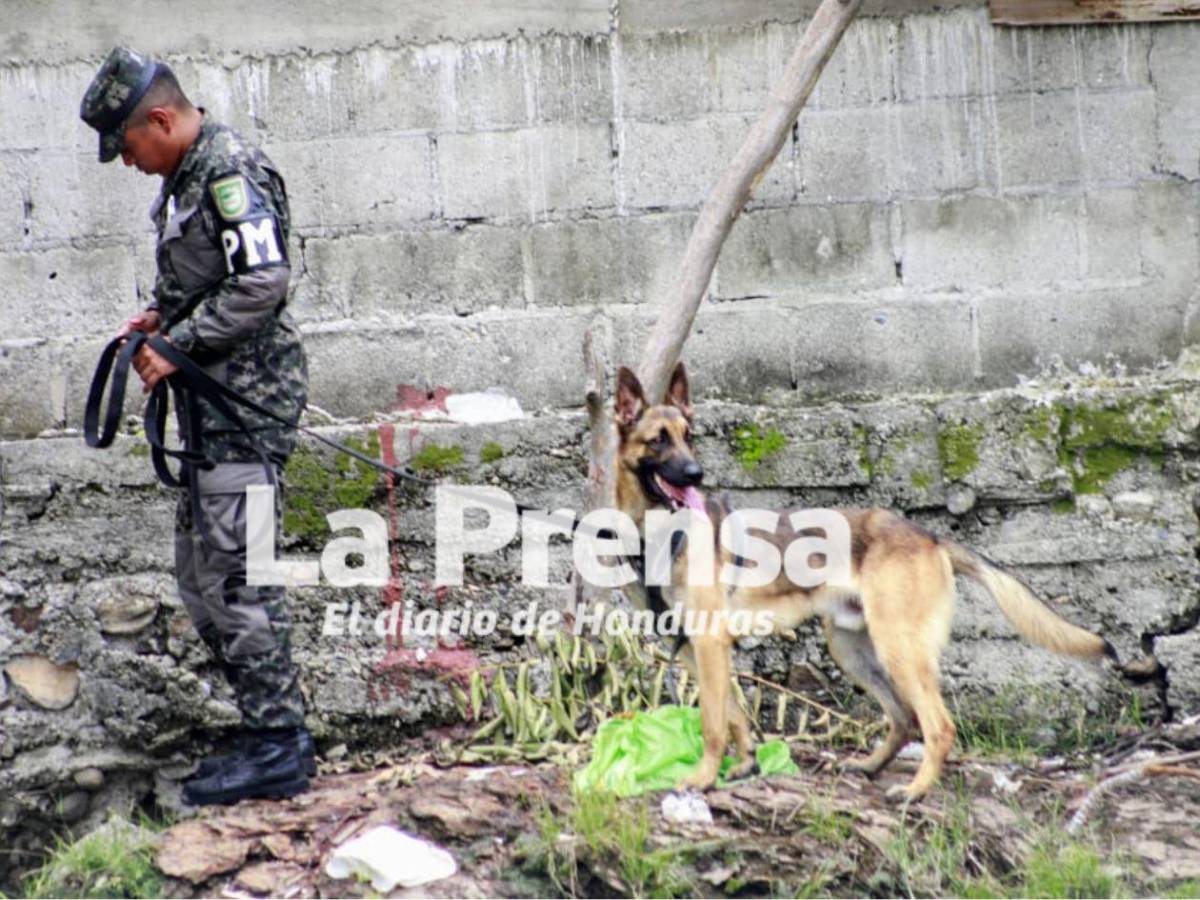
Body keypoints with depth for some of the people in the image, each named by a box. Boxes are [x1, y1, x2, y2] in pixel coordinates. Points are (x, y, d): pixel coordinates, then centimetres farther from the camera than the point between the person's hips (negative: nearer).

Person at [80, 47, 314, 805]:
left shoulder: (230, 170, -14)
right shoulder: (187, 175, 17)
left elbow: (263, 281, -24)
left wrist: (177, 345, -18)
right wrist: (162, 316, 10)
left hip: (247, 399, -11)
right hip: (213, 400, 11)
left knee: (233, 572, -10)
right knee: (202, 575, 12)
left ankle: (279, 747, -4)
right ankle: (273, 726, 18)